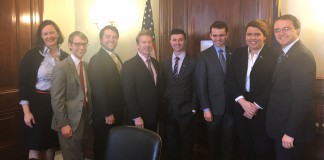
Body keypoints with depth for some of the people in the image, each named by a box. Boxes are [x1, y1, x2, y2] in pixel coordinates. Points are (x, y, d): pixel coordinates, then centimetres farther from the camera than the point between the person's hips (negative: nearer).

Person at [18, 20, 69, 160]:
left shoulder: (65, 57, 4)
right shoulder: (32, 55, -7)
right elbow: (23, 83, -8)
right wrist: (26, 111, -12)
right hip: (37, 104, -3)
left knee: (52, 145, 13)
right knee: (36, 146, 3)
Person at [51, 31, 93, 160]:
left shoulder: (86, 66, 9)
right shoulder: (61, 67, -14)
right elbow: (56, 99, -17)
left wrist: (90, 114, 9)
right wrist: (63, 124, -18)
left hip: (85, 117, 7)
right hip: (70, 121, -7)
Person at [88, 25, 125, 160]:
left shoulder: (116, 57, 12)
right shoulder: (96, 59, -15)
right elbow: (98, 89, -20)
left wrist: (119, 109, 8)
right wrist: (107, 113, -19)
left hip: (117, 111, 8)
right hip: (104, 114, -8)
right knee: (102, 146, 8)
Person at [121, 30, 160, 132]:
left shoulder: (155, 63, 8)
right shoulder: (129, 65, -14)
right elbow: (129, 94, -15)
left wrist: (158, 110, 10)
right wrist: (136, 117, -17)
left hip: (154, 115, 6)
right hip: (139, 118, -6)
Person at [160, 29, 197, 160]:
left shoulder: (193, 62, -6)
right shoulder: (165, 62, 6)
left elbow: (196, 87, -5)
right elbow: (162, 85, 8)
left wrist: (193, 108, -7)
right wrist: (163, 105, 3)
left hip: (186, 110, -3)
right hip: (168, 110, 3)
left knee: (186, 144, 12)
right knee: (170, 143, 15)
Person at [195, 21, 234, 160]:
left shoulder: (234, 54, 3)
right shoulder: (204, 56, -4)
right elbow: (201, 84, -6)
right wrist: (205, 109, -10)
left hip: (231, 106, 2)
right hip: (213, 107, -2)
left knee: (228, 141, 13)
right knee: (213, 141, 13)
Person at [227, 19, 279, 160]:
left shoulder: (274, 55, -7)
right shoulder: (238, 53, 6)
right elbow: (230, 80, 0)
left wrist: (255, 106, -15)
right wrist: (243, 102, -13)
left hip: (263, 111, -4)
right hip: (240, 109, 4)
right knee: (244, 146, 15)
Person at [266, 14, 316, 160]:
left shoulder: (302, 56, -21)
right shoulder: (286, 53, 9)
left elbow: (302, 98, -25)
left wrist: (290, 132, -23)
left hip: (290, 128, -9)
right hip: (281, 125, 9)